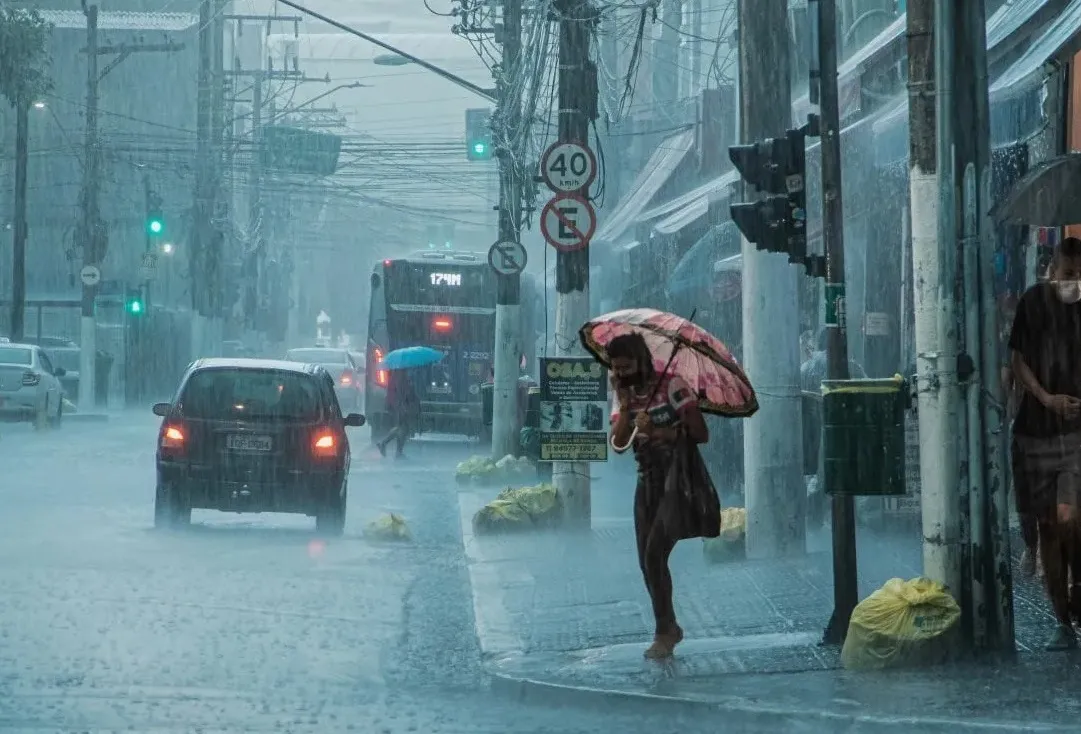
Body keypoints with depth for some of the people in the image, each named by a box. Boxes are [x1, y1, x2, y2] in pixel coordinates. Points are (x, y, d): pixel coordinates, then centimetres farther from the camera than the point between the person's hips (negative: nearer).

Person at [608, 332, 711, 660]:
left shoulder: (672, 387, -12)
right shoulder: (624, 398, 6)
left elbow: (701, 434, -15)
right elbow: (618, 443, -7)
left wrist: (663, 433, -23)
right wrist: (625, 404, -15)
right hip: (647, 483, 7)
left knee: (655, 554, -18)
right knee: (647, 561, 8)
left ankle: (664, 632, -9)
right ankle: (670, 628, 23)